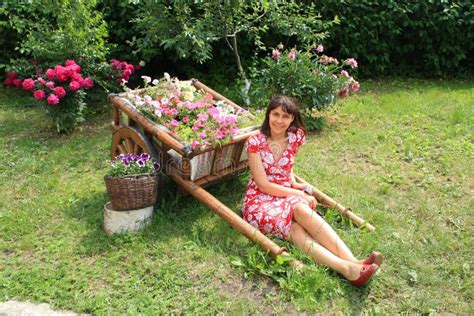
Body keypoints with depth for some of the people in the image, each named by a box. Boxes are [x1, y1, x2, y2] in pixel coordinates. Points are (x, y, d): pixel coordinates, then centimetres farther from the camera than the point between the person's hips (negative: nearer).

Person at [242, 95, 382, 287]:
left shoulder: (295, 137, 1)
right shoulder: (255, 142, -11)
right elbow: (263, 185, -13)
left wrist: (293, 183, 3)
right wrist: (299, 194, -15)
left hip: (286, 196, 3)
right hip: (260, 201, -3)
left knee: (302, 209, -33)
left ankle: (352, 263, -42)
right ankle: (348, 267, -47)